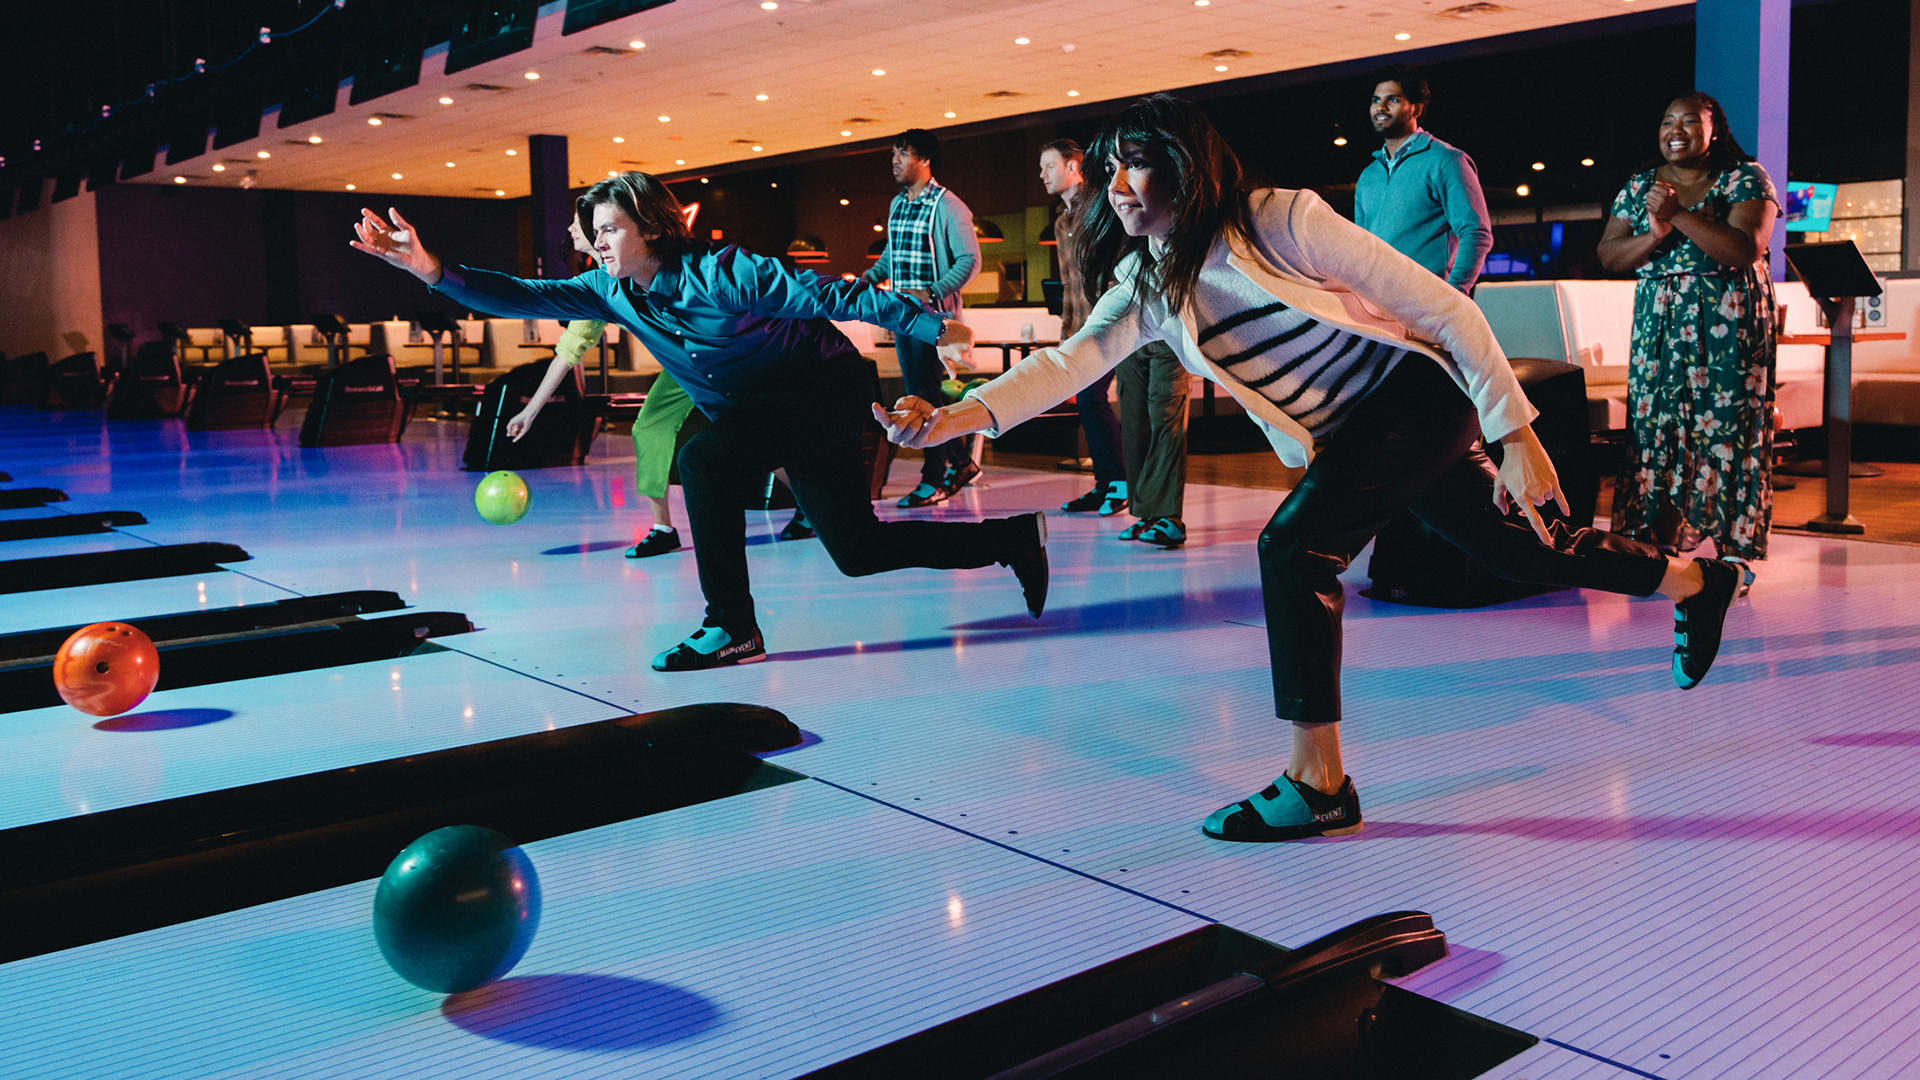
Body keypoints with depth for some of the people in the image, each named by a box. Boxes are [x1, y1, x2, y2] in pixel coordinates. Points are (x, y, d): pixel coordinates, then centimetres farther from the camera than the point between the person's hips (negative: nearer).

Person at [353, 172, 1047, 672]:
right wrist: (430, 269, -20)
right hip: (763, 413, 8)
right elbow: (526, 296, -8)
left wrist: (932, 326, -21)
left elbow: (835, 294, -22)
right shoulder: (612, 291, -3)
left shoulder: (721, 273, -23)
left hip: (828, 389, -8)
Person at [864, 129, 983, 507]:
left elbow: (970, 260, -11)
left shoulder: (947, 206, -9)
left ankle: (934, 481, -1)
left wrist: (930, 294, -21)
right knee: (917, 394, 12)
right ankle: (961, 462, 26)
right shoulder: (896, 205, 15)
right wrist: (869, 277, 7)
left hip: (934, 315, -8)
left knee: (927, 396, -8)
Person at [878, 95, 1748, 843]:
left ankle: (1318, 783, -16)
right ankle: (1694, 581, 48)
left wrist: (1514, 433, -21)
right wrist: (961, 415, -36)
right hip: (1351, 440, 7)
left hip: (1419, 395, -7)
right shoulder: (1145, 285, -4)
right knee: (1519, 552, 20)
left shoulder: (1283, 222, -22)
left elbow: (1447, 310, -19)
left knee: (1294, 546, -25)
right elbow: (1071, 360, -19)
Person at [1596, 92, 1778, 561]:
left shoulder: (1746, 179, 0)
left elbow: (1745, 249, -15)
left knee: (1728, 425, -6)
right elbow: (1609, 256, 5)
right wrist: (1656, 234, -13)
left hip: (1729, 326, -3)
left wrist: (1678, 213, -20)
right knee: (1654, 422, -3)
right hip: (1659, 326, 3)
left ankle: (1735, 546, -1)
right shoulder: (1638, 186, 12)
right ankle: (1654, 541, 3)